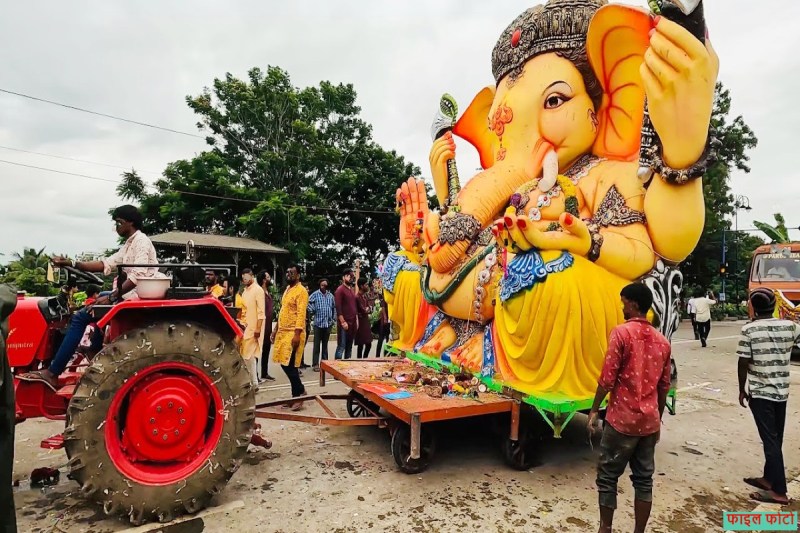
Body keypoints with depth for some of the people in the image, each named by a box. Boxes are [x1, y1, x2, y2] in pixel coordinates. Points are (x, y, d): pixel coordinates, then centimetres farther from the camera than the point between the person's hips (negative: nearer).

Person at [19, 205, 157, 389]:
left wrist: (111, 297, -25)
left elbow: (137, 276, -23)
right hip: (126, 296, 10)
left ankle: (52, 373, -7)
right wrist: (72, 264, 6)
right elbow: (106, 264, 15)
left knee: (80, 317, -11)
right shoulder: (129, 245, 21)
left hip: (133, 298, -10)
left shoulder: (141, 241, -11)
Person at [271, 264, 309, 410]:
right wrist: (275, 330, 18)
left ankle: (298, 394, 8)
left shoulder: (301, 291, -11)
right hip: (283, 332, 9)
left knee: (289, 365, -7)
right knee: (284, 363, 10)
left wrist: (297, 334, -25)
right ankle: (299, 390, 23)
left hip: (293, 333, -9)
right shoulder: (287, 290, 17)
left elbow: (301, 314, -19)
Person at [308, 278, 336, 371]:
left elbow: (334, 308, 15)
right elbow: (308, 303, -8)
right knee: (317, 344, 0)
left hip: (328, 323, 4)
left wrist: (334, 319, 10)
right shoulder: (315, 294, -3)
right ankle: (315, 364, 5)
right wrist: (313, 311, -12)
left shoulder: (330, 295, 9)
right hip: (318, 323, -4)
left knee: (325, 344, 13)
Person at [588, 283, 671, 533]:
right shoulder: (662, 341, 6)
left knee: (608, 477, 8)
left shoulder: (621, 332, -13)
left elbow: (608, 378, -15)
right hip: (649, 421, 6)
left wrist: (594, 410, -4)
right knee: (644, 479, 14)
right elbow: (664, 386, 12)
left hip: (622, 419, -6)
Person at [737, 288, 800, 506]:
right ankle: (769, 478, 30)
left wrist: (741, 390, 0)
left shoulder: (749, 329, -13)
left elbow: (743, 363, -12)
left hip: (759, 392, -5)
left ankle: (779, 491, 4)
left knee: (770, 441, 0)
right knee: (775, 439, 16)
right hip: (782, 391, 5)